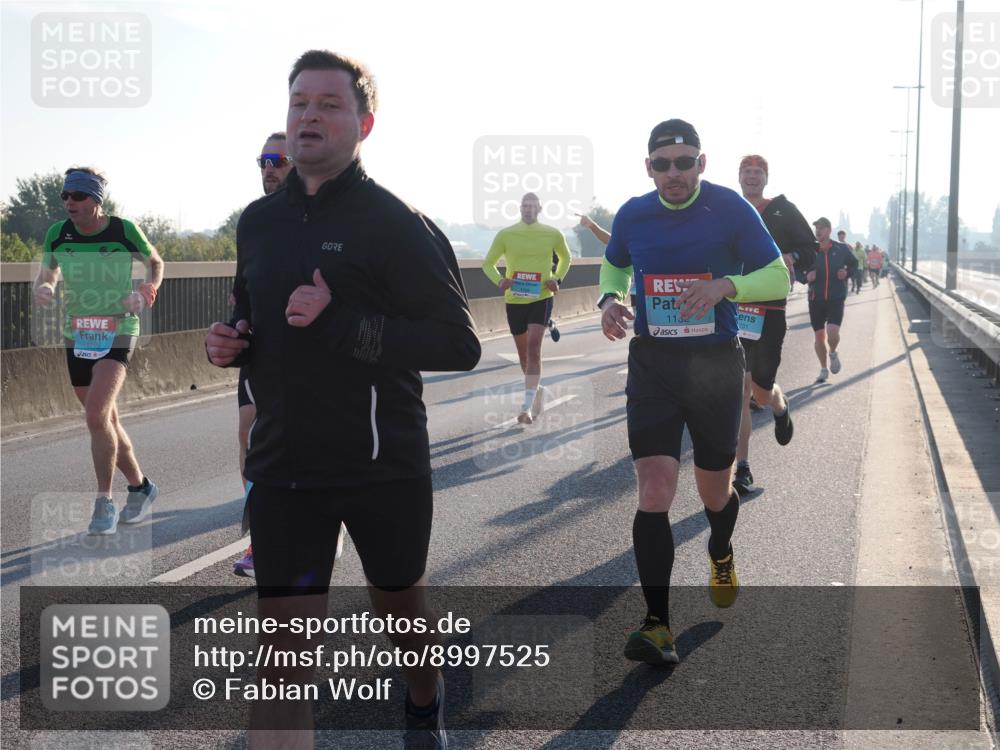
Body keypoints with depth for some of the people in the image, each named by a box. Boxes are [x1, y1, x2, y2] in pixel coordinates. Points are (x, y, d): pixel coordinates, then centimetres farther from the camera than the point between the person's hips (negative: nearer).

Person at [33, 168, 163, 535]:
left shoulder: (124, 230, -9)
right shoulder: (58, 234, 0)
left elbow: (155, 262, 7)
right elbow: (46, 275, 8)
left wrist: (145, 294, -11)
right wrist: (44, 289, -16)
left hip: (118, 331, -5)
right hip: (76, 336, 5)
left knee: (96, 414, -19)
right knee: (106, 420, 13)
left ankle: (104, 504, -8)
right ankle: (140, 487, 32)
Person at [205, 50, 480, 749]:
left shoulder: (395, 223, -12)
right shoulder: (259, 221, 8)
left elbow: (459, 343, -18)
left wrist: (340, 323, -26)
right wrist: (231, 342, 0)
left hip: (384, 466, -3)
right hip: (284, 467, 4)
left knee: (399, 603, 19)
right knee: (283, 642, -1)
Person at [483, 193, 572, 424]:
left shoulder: (553, 235, -1)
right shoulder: (505, 235, -2)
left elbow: (565, 257, 18)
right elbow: (488, 263, 7)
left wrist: (557, 279, 0)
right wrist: (500, 281, -13)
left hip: (541, 299, -2)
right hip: (514, 300, 2)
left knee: (534, 348, -17)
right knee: (523, 351, 13)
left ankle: (527, 406, -20)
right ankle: (537, 390, 40)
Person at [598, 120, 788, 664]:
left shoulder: (730, 209, -7)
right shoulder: (632, 216, 1)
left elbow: (778, 277, -4)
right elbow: (613, 266, 20)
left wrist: (726, 285, -23)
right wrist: (609, 299, -3)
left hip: (716, 363, -1)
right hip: (652, 364, 1)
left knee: (714, 492, 14)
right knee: (654, 492, -13)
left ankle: (721, 555, 50)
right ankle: (657, 626, -10)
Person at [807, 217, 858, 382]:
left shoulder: (841, 249, -1)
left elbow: (854, 264, 14)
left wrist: (847, 272, -7)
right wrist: (806, 276, -14)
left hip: (836, 298, -1)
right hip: (816, 299, 2)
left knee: (832, 332, -19)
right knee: (819, 335, 7)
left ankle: (833, 353, 16)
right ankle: (824, 369, 26)